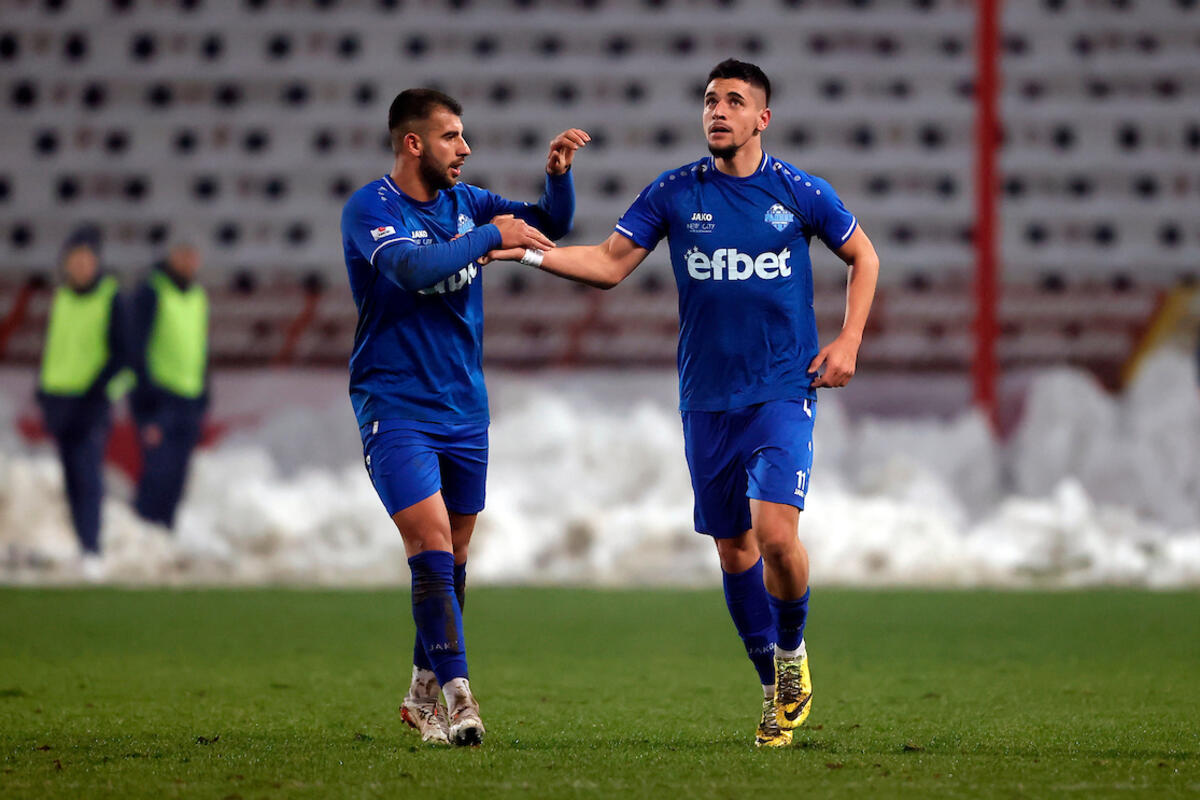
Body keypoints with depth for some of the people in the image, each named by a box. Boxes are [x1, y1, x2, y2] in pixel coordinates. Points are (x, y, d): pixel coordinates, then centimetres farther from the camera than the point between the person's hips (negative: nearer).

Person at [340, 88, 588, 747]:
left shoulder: (464, 202, 9)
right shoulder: (369, 209, -11)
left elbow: (551, 225, 12)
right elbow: (412, 267, -28)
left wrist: (558, 173, -6)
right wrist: (491, 235, -22)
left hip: (465, 409, 6)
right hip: (395, 409, -6)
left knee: (451, 554, 11)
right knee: (431, 544, -18)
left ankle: (425, 693, 25)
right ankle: (455, 694, -23)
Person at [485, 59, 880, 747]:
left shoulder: (798, 192, -2)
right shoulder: (675, 193, 2)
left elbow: (863, 256, 12)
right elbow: (610, 264, 2)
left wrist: (848, 341, 1)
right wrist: (531, 251, -13)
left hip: (783, 391, -3)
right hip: (708, 400, 3)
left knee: (775, 531, -19)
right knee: (733, 546, 7)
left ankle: (792, 650, 10)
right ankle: (778, 690, 22)